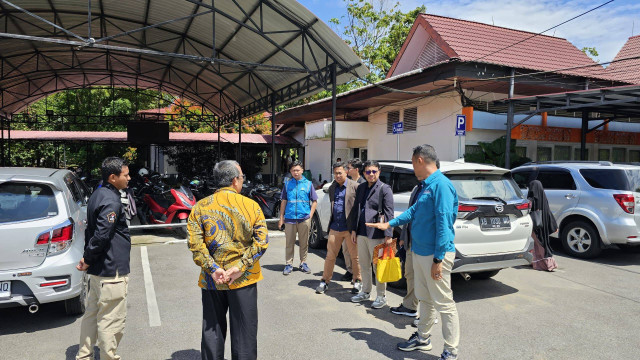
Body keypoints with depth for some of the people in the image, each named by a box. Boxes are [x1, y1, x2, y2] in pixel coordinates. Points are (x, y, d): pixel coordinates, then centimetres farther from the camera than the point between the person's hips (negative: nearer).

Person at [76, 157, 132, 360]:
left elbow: (90, 229, 16)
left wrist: (87, 257, 14)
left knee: (92, 314, 21)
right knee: (112, 321, 1)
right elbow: (101, 235, -26)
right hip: (112, 272, -10)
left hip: (97, 270, 10)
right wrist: (88, 260, -12)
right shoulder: (111, 201, -20)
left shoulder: (98, 195, 12)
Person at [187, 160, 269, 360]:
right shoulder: (251, 205, -5)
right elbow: (261, 242, -11)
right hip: (244, 280, -2)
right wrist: (240, 268, -12)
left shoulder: (200, 207, 0)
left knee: (212, 330, 17)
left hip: (211, 280, 2)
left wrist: (213, 269, -10)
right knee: (244, 331, 12)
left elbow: (195, 244, -9)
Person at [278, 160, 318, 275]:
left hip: (304, 218, 0)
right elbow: (284, 201, 10)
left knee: (304, 243, 8)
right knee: (289, 243, 4)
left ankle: (303, 263, 21)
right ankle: (289, 264, 14)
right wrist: (281, 217, 6)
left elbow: (314, 201, 7)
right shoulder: (287, 184, 7)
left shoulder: (308, 184, 4)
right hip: (289, 218, 1)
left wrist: (310, 215, -2)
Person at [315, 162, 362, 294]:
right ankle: (325, 281, 20)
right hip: (335, 227, 5)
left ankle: (357, 281, 23)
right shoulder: (332, 188, 13)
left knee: (355, 256, 7)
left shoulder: (355, 186, -6)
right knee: (330, 256, 9)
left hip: (350, 227, -4)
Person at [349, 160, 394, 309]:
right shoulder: (361, 188, 12)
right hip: (361, 233, 6)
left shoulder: (385, 189, -7)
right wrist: (354, 230, 13)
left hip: (376, 234, -6)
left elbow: (389, 213, -11)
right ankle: (365, 292, 32)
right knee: (364, 264, 17)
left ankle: (381, 296, 18)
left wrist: (388, 235, -16)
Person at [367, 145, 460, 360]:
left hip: (435, 255, -10)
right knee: (425, 299, 21)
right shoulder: (426, 185, 13)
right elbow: (414, 211, 24)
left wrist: (438, 258, -23)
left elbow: (444, 221, -23)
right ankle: (422, 339, 35)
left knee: (444, 304, 1)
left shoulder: (441, 184, -18)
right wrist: (389, 224, 27)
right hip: (419, 252, 10)